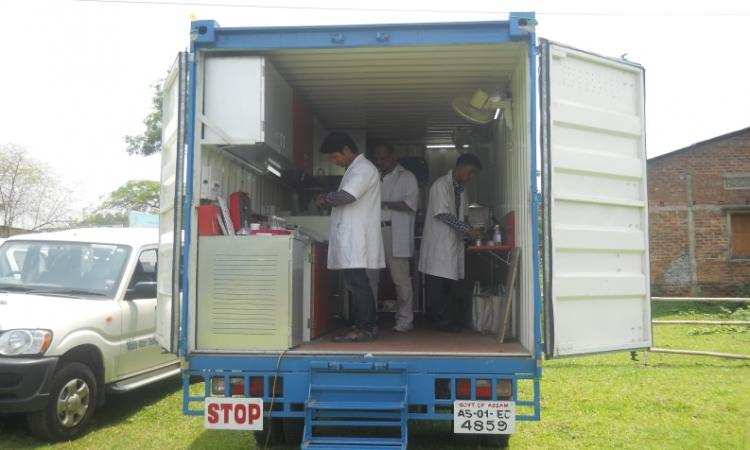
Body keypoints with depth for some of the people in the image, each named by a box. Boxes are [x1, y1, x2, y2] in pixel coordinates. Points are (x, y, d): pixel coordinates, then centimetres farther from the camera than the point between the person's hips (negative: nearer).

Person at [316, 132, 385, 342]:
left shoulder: (363, 168, -11)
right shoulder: (355, 169, 21)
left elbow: (347, 196, -24)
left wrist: (325, 199, -8)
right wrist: (329, 200, 5)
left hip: (356, 238, -10)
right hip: (350, 238, 10)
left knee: (357, 283, -8)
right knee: (357, 283, 11)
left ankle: (364, 328, -3)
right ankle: (366, 326, 17)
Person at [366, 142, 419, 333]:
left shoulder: (406, 177, 5)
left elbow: (411, 204, -7)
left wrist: (384, 204, -14)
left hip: (396, 235, -5)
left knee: (401, 279, -5)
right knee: (370, 277, 4)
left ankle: (405, 320, 4)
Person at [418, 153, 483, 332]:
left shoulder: (460, 189, 17)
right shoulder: (441, 185, -10)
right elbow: (444, 214, -17)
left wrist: (471, 232, 3)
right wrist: (468, 230, -19)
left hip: (454, 243, 8)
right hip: (438, 245, -8)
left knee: (452, 285, 7)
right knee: (438, 285, -4)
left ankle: (451, 321, 12)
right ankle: (444, 321, 2)